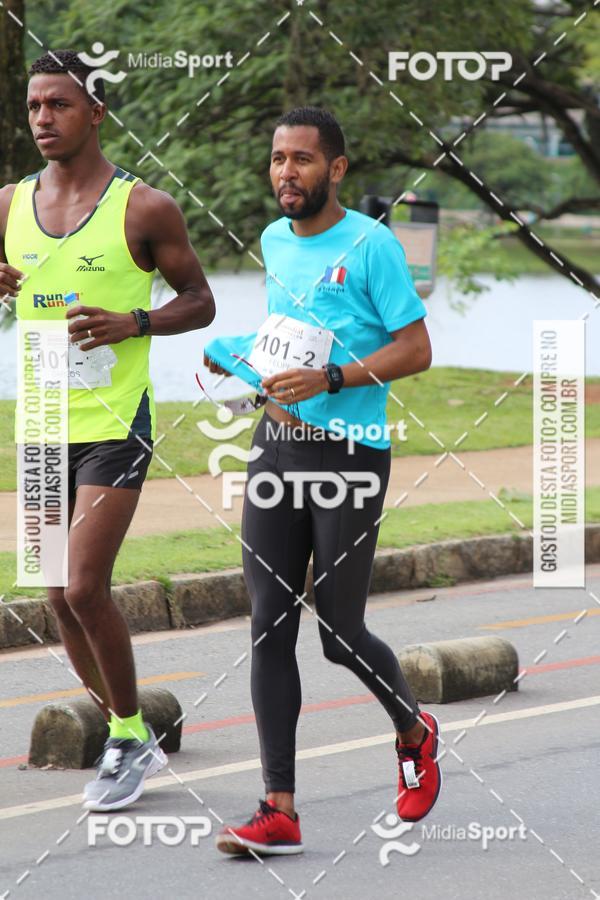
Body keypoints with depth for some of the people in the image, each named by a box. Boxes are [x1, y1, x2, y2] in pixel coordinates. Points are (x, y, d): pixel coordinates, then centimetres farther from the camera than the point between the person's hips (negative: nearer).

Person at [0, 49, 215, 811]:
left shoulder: (143, 207, -6)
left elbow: (199, 302, 0)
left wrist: (133, 324, -18)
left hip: (113, 426, -5)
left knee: (85, 590, -13)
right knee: (62, 599, 8)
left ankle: (130, 738, 5)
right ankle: (129, 740, 24)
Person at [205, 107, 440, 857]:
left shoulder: (369, 245, -8)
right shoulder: (274, 244, 13)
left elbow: (416, 349, -10)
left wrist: (329, 379, -19)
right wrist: (244, 360, 12)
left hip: (350, 455, -6)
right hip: (276, 451, 6)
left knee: (340, 633, -2)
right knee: (269, 630, -2)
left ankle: (414, 732, 29)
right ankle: (279, 812, -2)